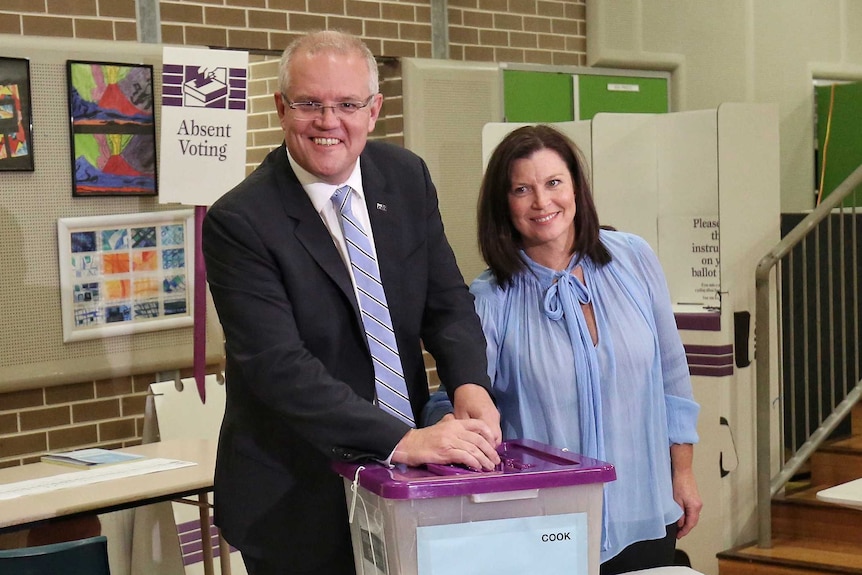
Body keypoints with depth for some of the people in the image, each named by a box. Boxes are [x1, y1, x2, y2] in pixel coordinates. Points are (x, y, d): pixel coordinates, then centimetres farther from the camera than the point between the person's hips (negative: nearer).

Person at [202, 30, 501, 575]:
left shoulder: (407, 177, 0)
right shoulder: (239, 222, -18)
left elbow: (447, 300, 2)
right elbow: (277, 365, -25)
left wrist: (470, 385, -19)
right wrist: (401, 440, -32)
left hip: (404, 473, 5)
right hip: (295, 492, -5)